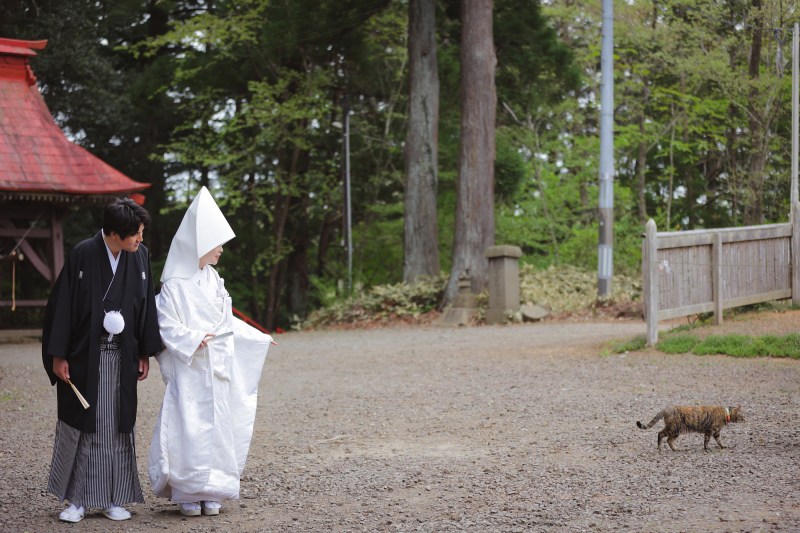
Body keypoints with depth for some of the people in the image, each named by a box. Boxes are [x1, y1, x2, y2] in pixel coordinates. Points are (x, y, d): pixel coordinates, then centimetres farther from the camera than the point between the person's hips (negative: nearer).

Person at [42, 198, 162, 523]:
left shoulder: (140, 256, 0)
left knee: (117, 428, 6)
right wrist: (58, 356, -9)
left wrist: (145, 353, 8)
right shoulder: (83, 255, -11)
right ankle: (76, 499, 13)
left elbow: (146, 305, 8)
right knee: (80, 426, 3)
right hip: (84, 356, -3)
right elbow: (62, 304, -8)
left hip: (121, 359, 3)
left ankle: (112, 499, 16)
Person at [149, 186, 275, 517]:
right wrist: (193, 340, -24)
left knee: (218, 425, 5)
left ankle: (211, 493, 12)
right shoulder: (174, 285, -9)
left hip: (217, 369, 6)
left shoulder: (213, 281, 12)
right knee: (190, 428, -7)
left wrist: (257, 339, 25)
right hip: (189, 369, -6)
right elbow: (166, 325, -12)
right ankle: (187, 493, 2)